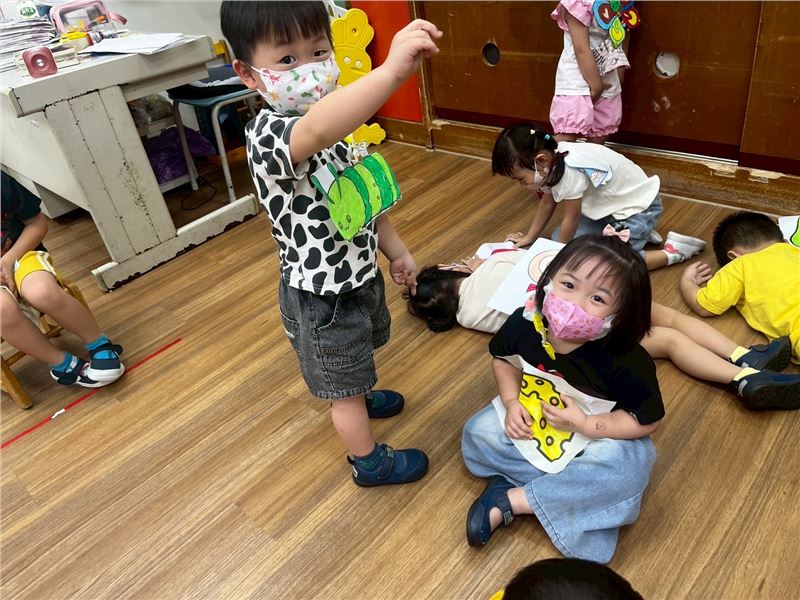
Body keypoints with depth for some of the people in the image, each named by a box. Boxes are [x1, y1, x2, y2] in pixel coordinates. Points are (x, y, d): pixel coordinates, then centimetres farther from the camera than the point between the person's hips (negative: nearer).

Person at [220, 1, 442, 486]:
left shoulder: (334, 125, -2)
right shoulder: (267, 134, -31)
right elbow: (318, 131, -56)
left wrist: (396, 250, 14)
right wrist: (393, 70, -67)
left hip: (359, 273, 9)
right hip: (321, 296, -8)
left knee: (356, 361, 34)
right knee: (345, 385, 14)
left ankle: (358, 397, 64)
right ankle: (370, 462, 39)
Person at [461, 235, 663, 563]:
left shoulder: (627, 361, -32)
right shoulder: (524, 324, -23)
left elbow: (647, 420, -19)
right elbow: (503, 359, 0)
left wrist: (585, 424, -29)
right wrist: (512, 402, -17)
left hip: (595, 435, -3)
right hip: (533, 422, 3)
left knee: (626, 469, -34)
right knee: (478, 432, -17)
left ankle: (511, 500, -22)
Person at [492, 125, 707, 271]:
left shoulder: (570, 171, -34)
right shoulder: (550, 160, -8)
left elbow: (571, 218, -20)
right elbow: (547, 202, 8)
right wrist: (529, 237, 15)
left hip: (639, 207, -9)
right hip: (612, 206, 9)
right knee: (560, 236, 6)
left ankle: (671, 252, -3)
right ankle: (638, 233, 17)